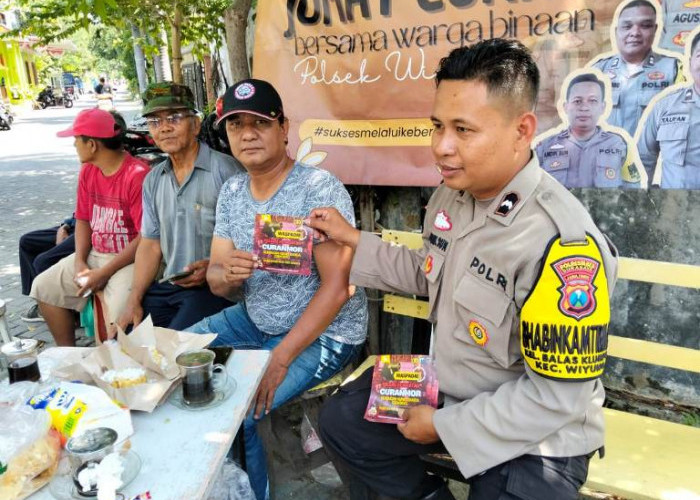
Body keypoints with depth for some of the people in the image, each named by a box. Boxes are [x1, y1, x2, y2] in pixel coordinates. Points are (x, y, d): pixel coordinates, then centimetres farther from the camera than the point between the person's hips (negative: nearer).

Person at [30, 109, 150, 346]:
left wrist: (105, 273, -19)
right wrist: (80, 262, -4)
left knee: (118, 313, -29)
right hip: (95, 255, 8)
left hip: (130, 259, -8)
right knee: (44, 287, 7)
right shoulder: (88, 171, 6)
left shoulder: (137, 175, -19)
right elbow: (83, 220, 12)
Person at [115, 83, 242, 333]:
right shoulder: (153, 180, 13)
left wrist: (215, 267, -24)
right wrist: (134, 300, 4)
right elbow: (150, 244, 14)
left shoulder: (226, 170, -11)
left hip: (214, 286, -6)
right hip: (167, 286, 7)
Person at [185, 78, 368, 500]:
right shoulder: (231, 192, 2)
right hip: (256, 321, 8)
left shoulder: (319, 188, -20)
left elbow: (336, 286, -23)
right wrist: (227, 272, -24)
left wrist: (279, 359, -24)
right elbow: (218, 284, 2)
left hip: (323, 334, -7)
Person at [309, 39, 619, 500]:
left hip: (535, 434, -7)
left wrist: (445, 424, -19)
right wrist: (354, 240, 7)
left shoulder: (562, 245, -32)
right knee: (341, 421, 11)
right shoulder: (451, 194, -5)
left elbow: (556, 396, -26)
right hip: (449, 389, 8)